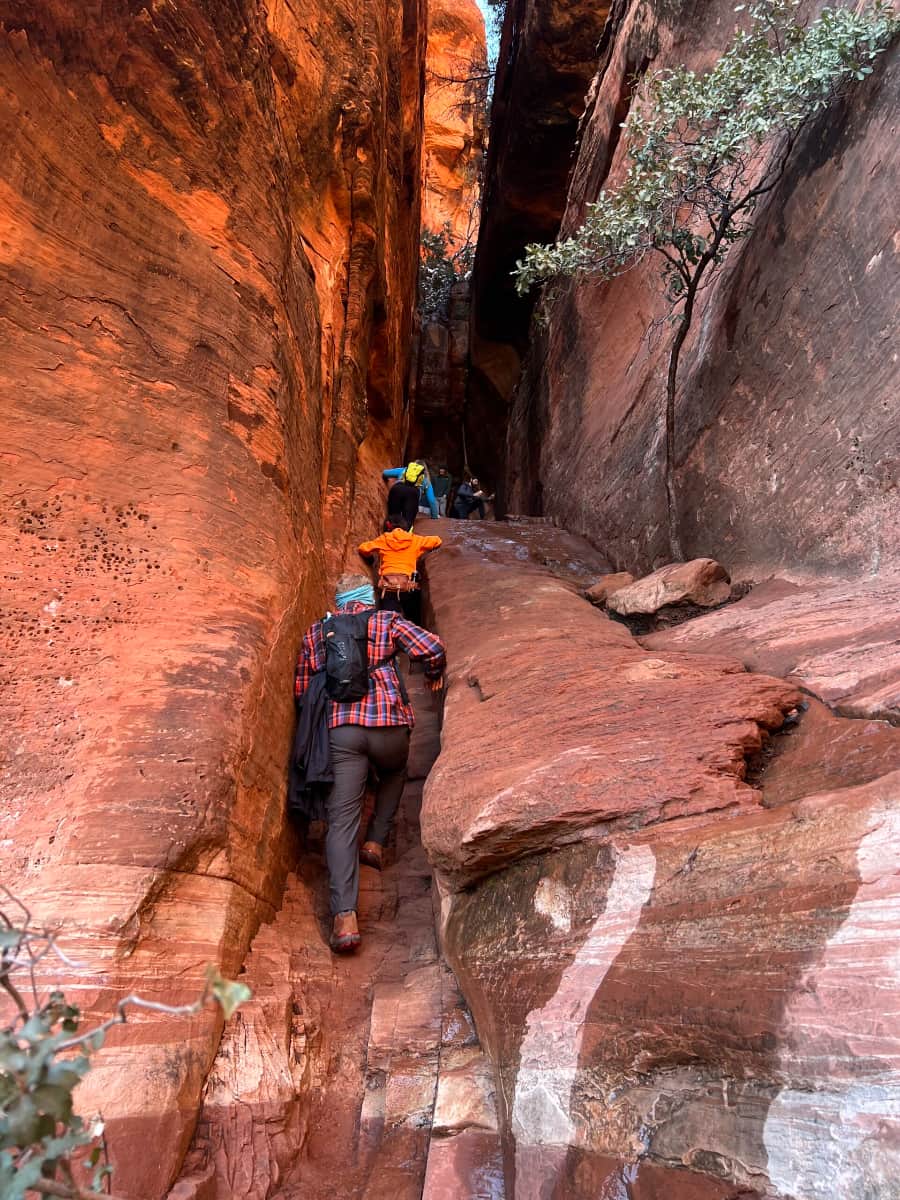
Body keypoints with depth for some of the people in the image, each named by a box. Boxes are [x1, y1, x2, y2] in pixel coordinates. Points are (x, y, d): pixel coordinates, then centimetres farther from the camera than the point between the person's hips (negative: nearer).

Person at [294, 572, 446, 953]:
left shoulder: (315, 631, 19)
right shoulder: (387, 620, 12)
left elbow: (301, 690, 19)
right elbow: (432, 648, -2)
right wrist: (434, 675, 19)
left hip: (339, 729, 0)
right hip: (388, 723, 0)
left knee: (341, 821, -3)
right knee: (394, 773, 34)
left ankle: (345, 916, -16)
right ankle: (375, 842, 24)